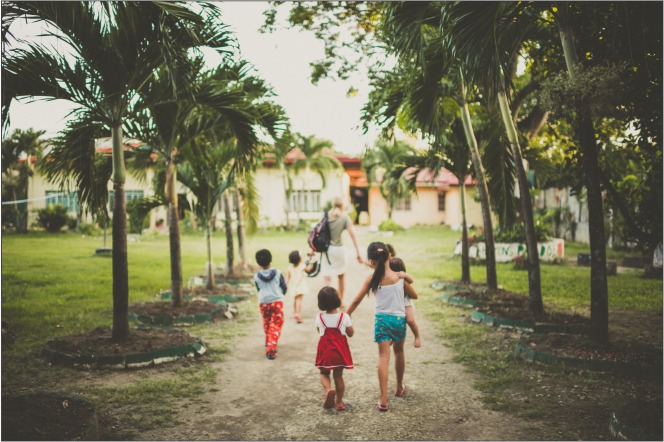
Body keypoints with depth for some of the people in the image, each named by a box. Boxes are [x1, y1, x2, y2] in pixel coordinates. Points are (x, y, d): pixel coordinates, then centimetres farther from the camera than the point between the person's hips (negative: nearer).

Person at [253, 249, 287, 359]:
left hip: (263, 303, 2)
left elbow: (259, 289, 8)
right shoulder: (277, 273, -8)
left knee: (266, 323, 22)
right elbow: (284, 287, 1)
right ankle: (271, 348, -13)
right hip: (277, 301, -2)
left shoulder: (256, 276, -5)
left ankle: (268, 343, 41)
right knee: (276, 326, 1)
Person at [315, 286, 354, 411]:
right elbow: (351, 334, 1)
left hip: (325, 349, 0)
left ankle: (328, 389, -14)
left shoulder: (319, 318, -7)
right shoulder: (344, 317, -11)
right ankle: (339, 402, 15)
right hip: (340, 350, 0)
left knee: (324, 373, 15)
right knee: (338, 375, 10)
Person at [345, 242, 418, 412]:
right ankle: (399, 388, 41)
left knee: (383, 356, -2)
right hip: (399, 318, 1)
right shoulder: (400, 277, -5)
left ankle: (384, 399, -11)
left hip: (381, 319, -1)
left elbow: (356, 301, -2)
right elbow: (414, 296, 9)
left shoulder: (371, 279, -7)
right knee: (399, 351, 22)